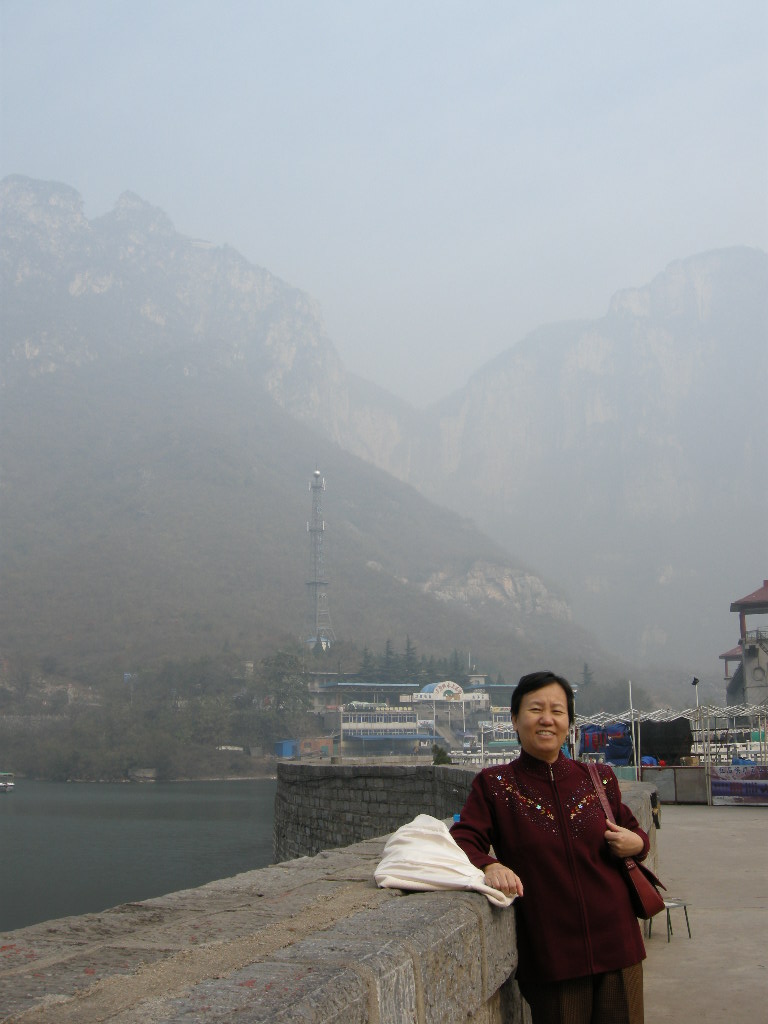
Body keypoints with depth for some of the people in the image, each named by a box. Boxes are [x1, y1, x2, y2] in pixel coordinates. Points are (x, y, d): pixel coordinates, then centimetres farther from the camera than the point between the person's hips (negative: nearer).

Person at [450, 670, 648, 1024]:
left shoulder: (598, 779, 8)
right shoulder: (494, 784, 1)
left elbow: (632, 831, 21)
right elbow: (463, 841, -8)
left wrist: (636, 843, -2)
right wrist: (489, 865, -29)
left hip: (615, 945, 3)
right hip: (549, 956, -2)